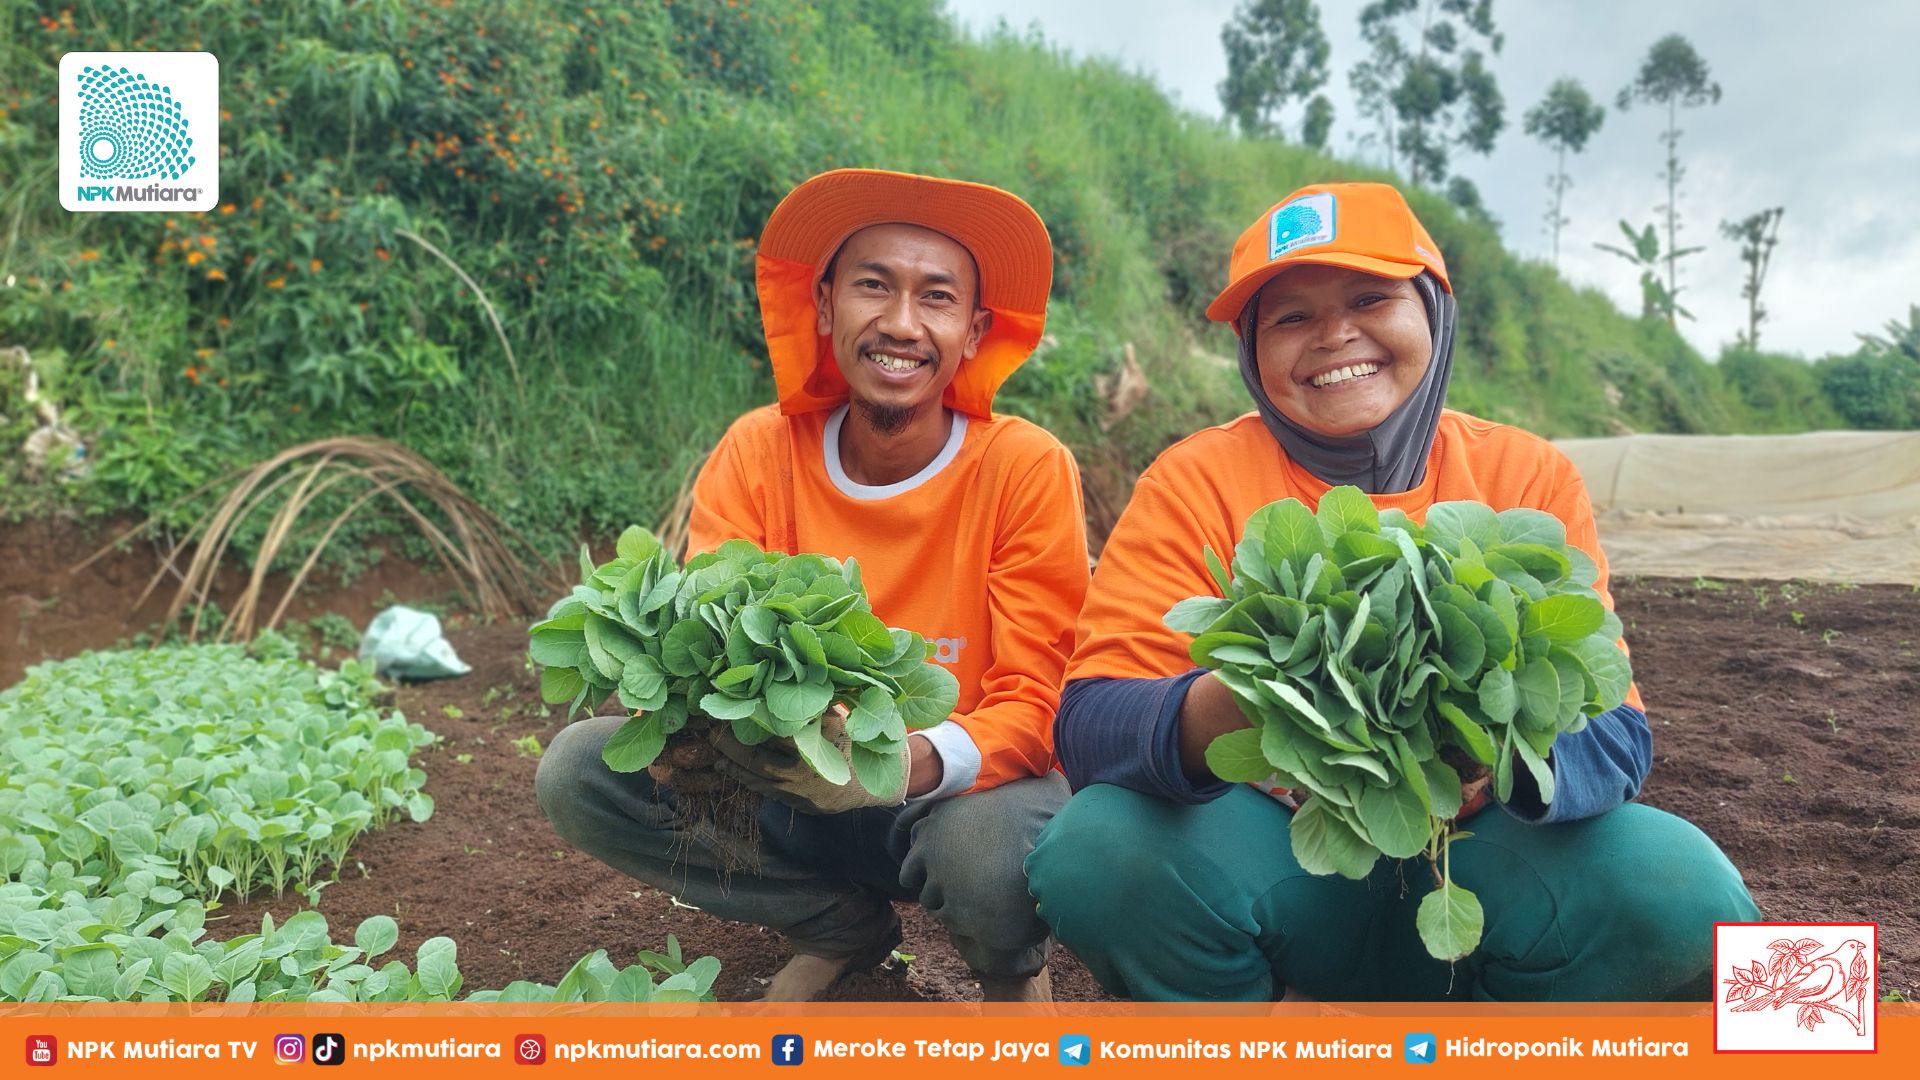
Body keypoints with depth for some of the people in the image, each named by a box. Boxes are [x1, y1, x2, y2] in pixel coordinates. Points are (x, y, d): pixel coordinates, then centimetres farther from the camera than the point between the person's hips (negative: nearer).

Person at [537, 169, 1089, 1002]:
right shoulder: (760, 451, -8)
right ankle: (842, 927, 4)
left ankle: (1011, 965, 4)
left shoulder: (1026, 468, -16)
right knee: (580, 769, -15)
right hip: (794, 788, 3)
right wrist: (712, 732, -34)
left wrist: (918, 763, -37)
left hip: (956, 792, -2)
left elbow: (1036, 699, -16)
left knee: (991, 847, -36)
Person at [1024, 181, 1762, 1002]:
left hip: (1472, 855, 2)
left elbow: (1611, 734, -9)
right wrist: (1220, 711, -39)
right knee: (1099, 850, -31)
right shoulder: (1197, 481, -8)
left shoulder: (1528, 477, -3)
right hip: (1269, 852, -1)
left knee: (1682, 888, -26)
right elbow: (1089, 720, -16)